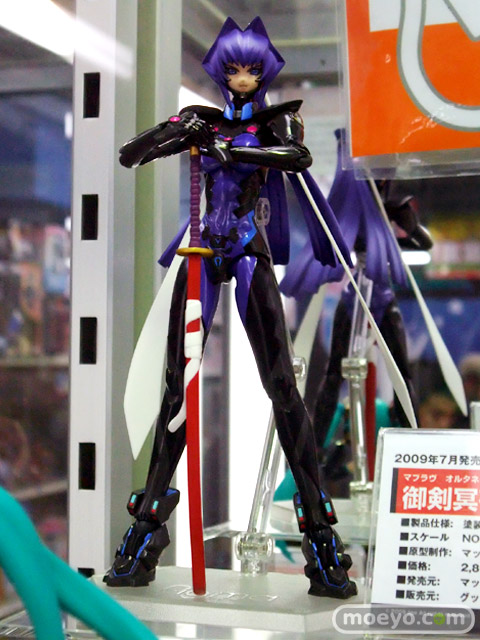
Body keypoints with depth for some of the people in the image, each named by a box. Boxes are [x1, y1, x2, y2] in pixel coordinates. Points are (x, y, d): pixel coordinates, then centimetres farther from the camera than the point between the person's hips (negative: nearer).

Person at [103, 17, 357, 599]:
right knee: (179, 383, 2)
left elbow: (298, 157, -15)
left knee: (281, 384, -7)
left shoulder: (276, 119, 7)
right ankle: (149, 519, 9)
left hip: (250, 253, -2)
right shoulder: (202, 118, 12)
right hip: (201, 251, 2)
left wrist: (230, 148, -22)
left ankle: (319, 529, -5)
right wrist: (176, 135, -12)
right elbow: (129, 154, 6)